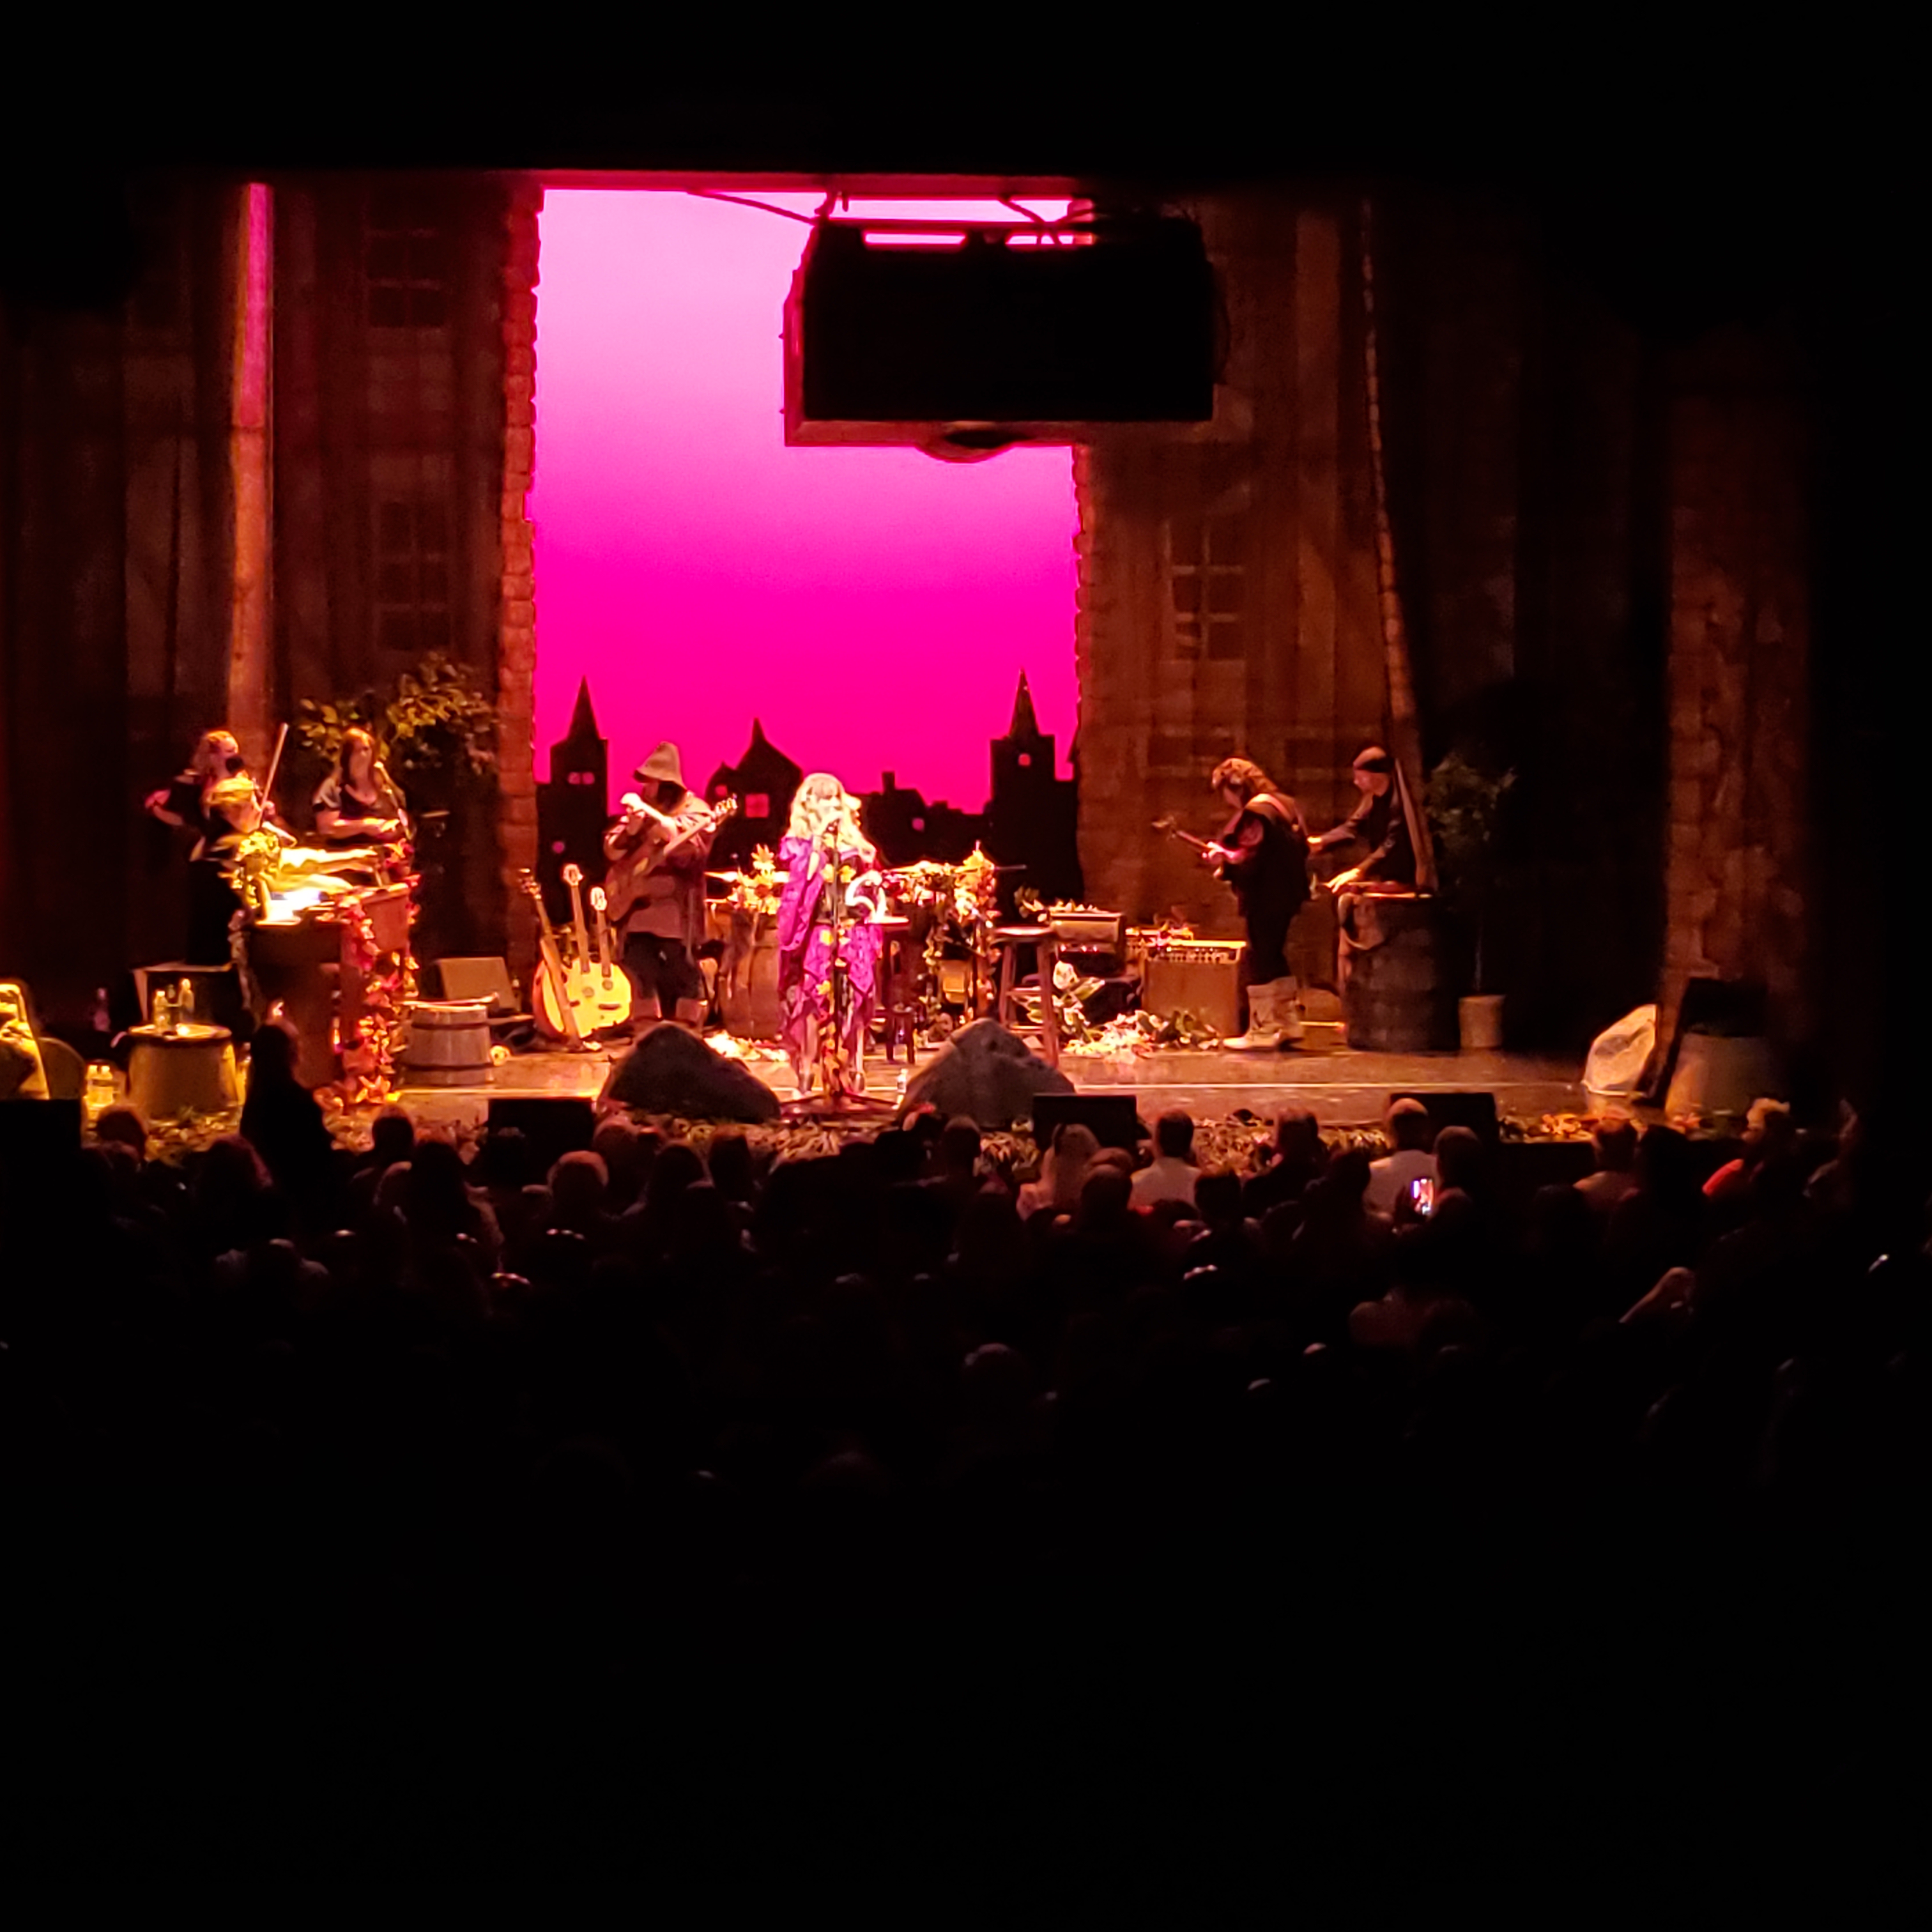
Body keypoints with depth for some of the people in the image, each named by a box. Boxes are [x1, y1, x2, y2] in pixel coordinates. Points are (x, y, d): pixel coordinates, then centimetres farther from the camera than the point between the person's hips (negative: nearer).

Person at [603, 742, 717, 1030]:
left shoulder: (692, 809, -1)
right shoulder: (638, 808, 15)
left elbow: (688, 840, -21)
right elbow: (612, 850, 11)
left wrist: (650, 813, -23)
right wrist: (631, 827, -8)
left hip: (675, 909, -5)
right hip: (638, 904, 5)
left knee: (682, 976, -3)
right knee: (640, 972, 5)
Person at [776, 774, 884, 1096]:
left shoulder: (856, 843, 16)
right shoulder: (798, 841, 5)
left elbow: (872, 886, 21)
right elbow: (801, 867, -15)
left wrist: (873, 882, 0)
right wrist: (820, 833, -16)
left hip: (853, 937, 3)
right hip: (817, 936, -3)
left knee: (853, 1007, -1)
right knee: (814, 1004, -8)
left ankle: (852, 1078, 2)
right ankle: (807, 1077, -5)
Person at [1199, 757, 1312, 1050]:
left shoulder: (1255, 814, -17)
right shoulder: (1285, 805, 12)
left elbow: (1249, 862, -23)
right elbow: (1301, 848, 16)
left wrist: (1222, 859, -5)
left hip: (1264, 901, -10)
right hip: (1286, 895, 10)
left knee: (1259, 961, -4)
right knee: (1274, 958, 18)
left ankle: (1263, 1030, -2)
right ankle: (1288, 1023, 21)